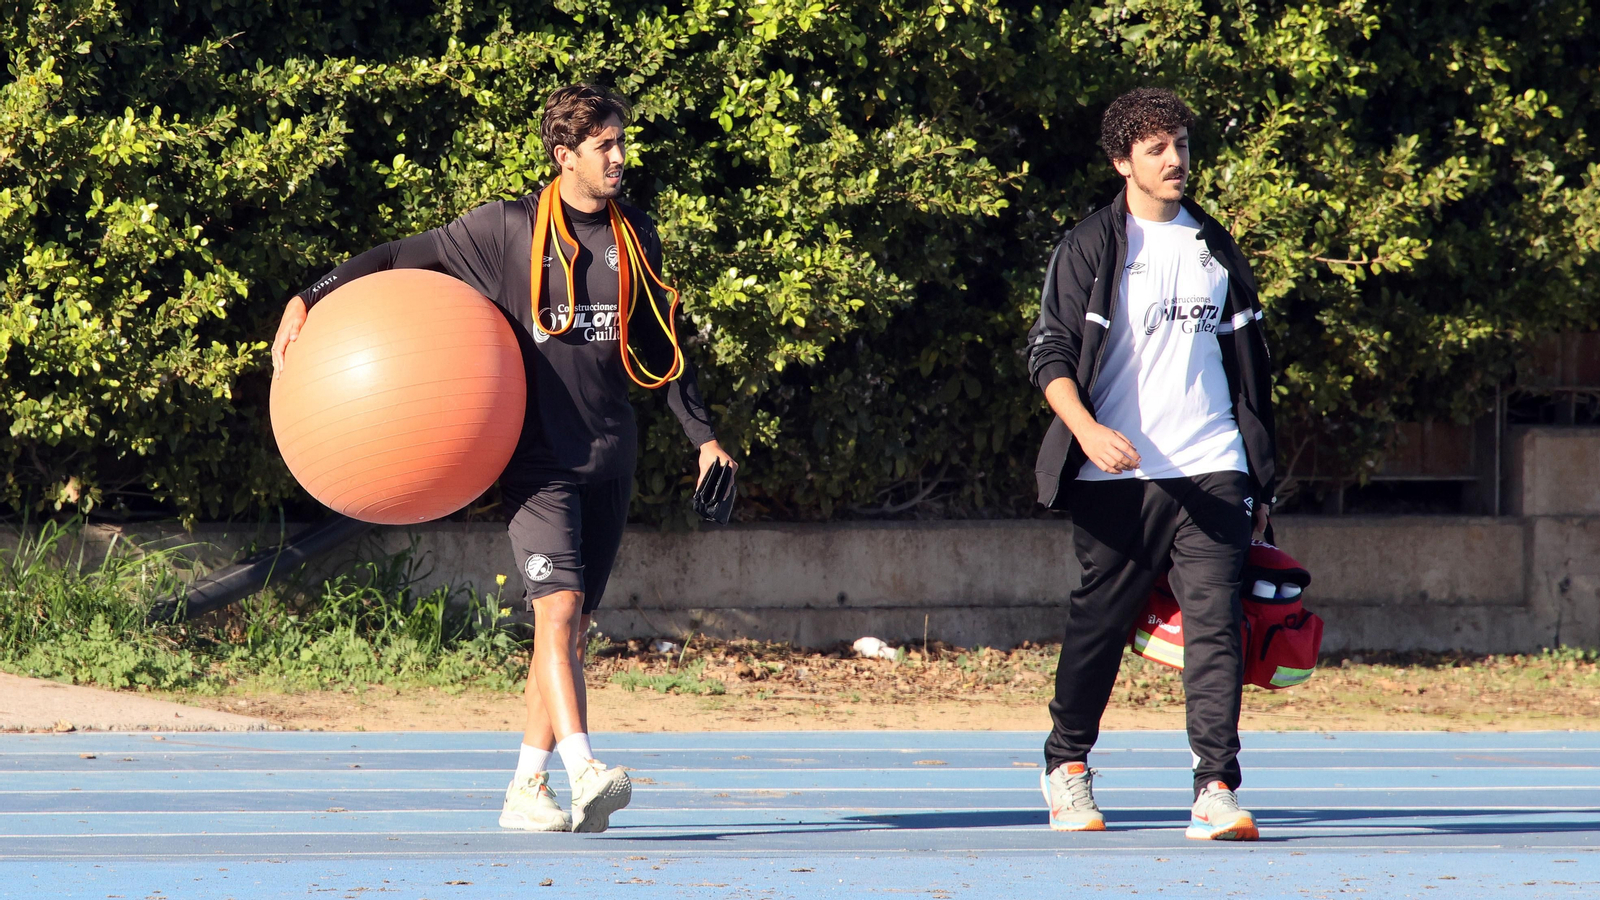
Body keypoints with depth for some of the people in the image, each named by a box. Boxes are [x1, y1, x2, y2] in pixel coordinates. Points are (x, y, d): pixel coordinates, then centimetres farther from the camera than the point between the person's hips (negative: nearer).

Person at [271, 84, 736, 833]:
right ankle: (583, 772, -30)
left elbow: (660, 352, 21)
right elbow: (401, 259, 2)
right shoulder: (506, 230, -2)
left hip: (609, 460, 5)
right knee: (558, 608, -19)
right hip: (536, 457, -5)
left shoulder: (636, 238, 12)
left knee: (572, 625, 5)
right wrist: (308, 301, -6)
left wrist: (704, 436, 18)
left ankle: (527, 790, 11)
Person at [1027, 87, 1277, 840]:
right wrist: (1087, 430, -23)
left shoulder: (1216, 249, 14)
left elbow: (1248, 363, 20)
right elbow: (1048, 352, -6)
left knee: (1215, 624, -10)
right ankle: (1067, 765, 29)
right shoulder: (1090, 248, 0)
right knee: (1098, 623, 7)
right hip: (1118, 475, -3)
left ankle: (1216, 791, -15)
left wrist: (1259, 479, 18)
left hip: (1211, 474, 3)